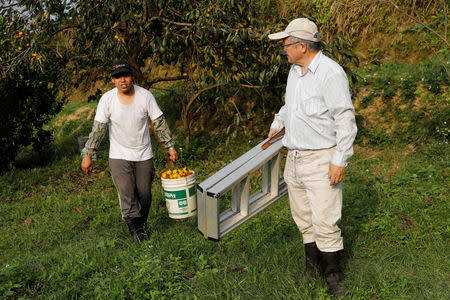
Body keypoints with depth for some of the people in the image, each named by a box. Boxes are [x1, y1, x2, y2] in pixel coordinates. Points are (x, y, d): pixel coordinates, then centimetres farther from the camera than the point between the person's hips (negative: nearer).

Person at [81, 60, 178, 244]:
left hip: (144, 155, 1)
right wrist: (88, 155, -8)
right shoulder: (107, 99, -11)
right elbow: (98, 129, -7)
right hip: (119, 156, -1)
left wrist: (170, 147, -3)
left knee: (144, 195, 10)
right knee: (126, 194, -13)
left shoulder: (145, 96, -11)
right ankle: (135, 229, -9)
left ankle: (142, 225, 34)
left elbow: (160, 123, -4)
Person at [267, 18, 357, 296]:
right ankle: (313, 263, 32)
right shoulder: (295, 71, 10)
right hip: (294, 157, 8)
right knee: (303, 215, 16)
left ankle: (332, 271, 15)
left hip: (321, 159, -8)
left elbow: (346, 120, -18)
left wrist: (340, 160, -19)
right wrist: (277, 123, 32)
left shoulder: (331, 73, -16)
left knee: (325, 220, -5)